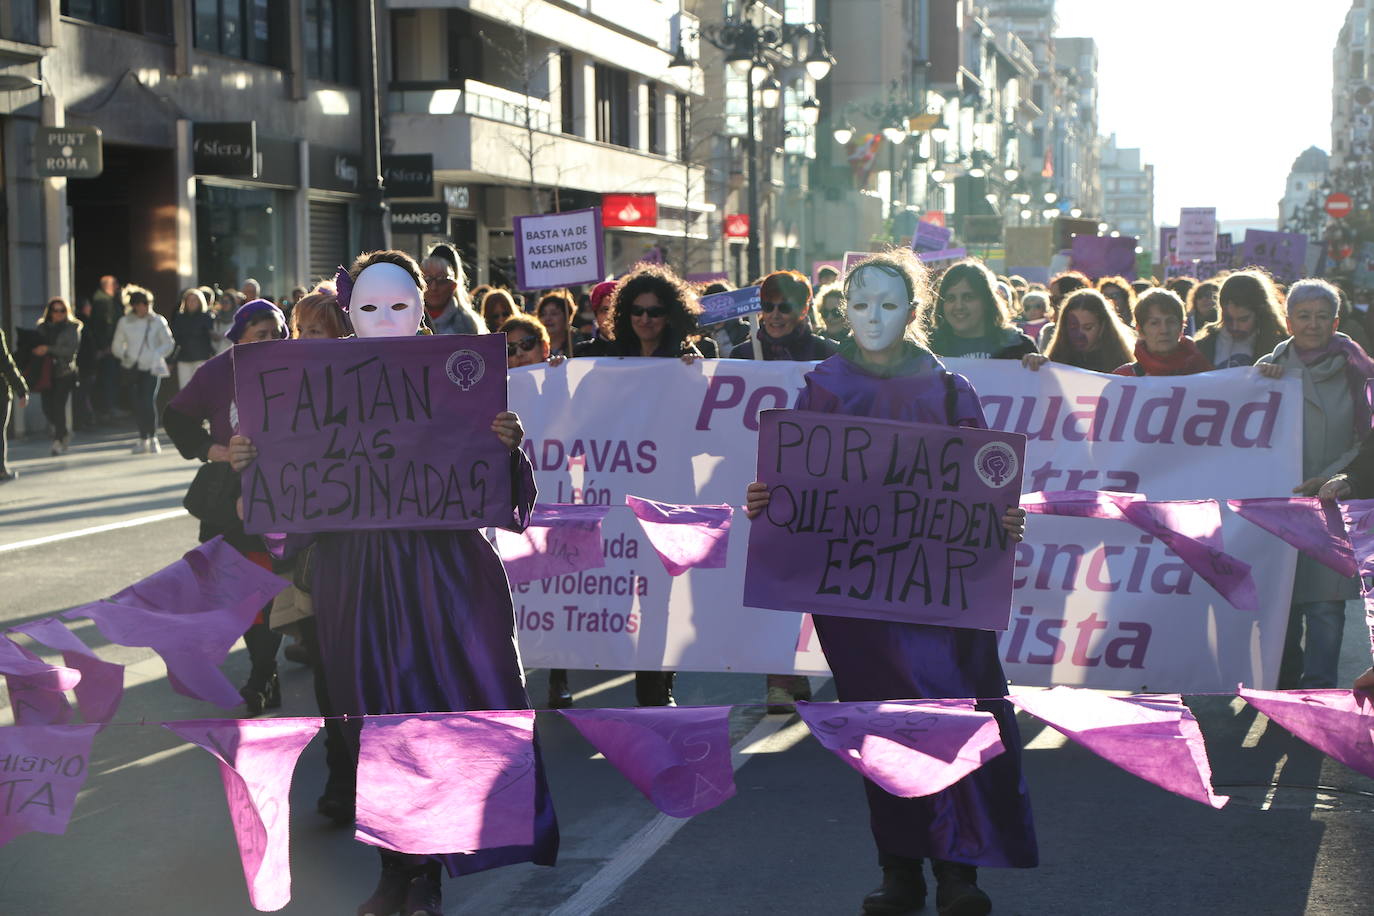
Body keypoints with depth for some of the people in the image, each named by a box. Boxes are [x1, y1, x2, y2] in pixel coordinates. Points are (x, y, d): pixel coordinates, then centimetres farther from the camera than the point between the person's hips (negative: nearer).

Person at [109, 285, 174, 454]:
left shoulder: (157, 321, 2)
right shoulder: (125, 322, 5)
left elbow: (168, 344, 6)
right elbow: (116, 346, 12)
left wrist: (155, 356, -8)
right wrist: (126, 356, -5)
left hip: (152, 368, -2)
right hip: (133, 368, 2)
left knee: (149, 401, -15)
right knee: (137, 404, 0)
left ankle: (153, 438, -5)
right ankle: (143, 439, 13)